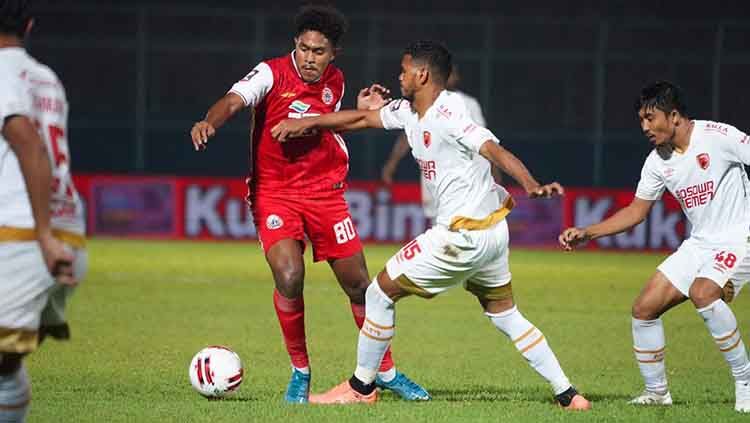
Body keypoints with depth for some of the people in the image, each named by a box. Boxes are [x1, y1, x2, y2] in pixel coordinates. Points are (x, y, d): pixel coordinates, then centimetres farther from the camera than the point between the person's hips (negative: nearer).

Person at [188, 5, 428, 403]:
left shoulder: (335, 82, 3)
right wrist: (210, 121, -49)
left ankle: (386, 372, 23)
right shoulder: (272, 73, -12)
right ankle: (300, 372, -2)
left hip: (324, 191, 4)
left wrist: (362, 113, 2)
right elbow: (235, 100, -28)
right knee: (288, 277, -23)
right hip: (274, 192, -4)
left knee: (358, 284, 5)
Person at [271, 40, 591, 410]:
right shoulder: (409, 112, 8)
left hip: (465, 236, -10)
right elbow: (362, 118, 21)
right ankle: (567, 395, 17)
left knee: (381, 292, 2)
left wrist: (531, 185, -45)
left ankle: (361, 387, 14)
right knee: (504, 314, 19)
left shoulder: (447, 115, -20)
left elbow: (496, 151, -30)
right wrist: (305, 123, 19)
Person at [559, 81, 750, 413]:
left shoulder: (719, 137, -15)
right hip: (699, 244, 7)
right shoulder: (658, 162, 5)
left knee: (702, 293, -33)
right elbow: (636, 211, 13)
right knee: (644, 308, -1)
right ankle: (656, 392, 15)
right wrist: (586, 233, 4)